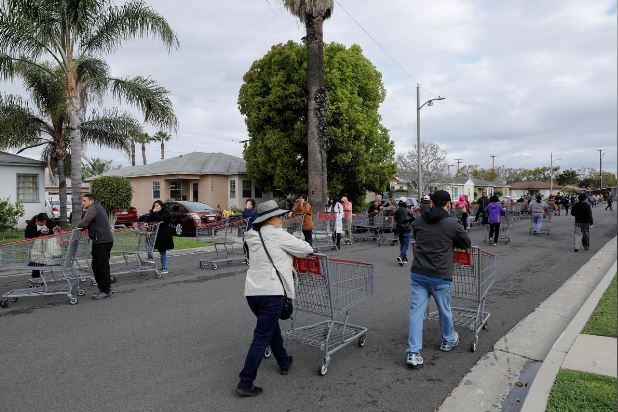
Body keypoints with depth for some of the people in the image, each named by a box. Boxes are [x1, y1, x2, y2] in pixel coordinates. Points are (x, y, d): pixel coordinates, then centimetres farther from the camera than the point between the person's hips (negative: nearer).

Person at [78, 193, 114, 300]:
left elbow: (84, 222, -18)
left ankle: (105, 291, -2)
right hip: (106, 240, 11)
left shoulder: (93, 208, -10)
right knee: (96, 265, 16)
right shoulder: (98, 207, 23)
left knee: (102, 266, -6)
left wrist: (77, 227, 1)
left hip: (102, 242, -11)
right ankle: (106, 287, 21)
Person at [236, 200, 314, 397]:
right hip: (271, 292, -8)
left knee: (272, 327, 26)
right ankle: (245, 383, 3)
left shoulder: (254, 237, 14)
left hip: (252, 291, 8)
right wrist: (307, 248, 19)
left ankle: (283, 362, 43)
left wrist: (287, 254, 22)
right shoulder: (277, 234, -6)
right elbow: (305, 249, -1)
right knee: (262, 337, -1)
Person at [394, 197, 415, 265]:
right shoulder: (407, 211, -14)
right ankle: (401, 256, -21)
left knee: (401, 243, 15)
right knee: (405, 244, -2)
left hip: (398, 229, 5)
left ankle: (404, 258, 19)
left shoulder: (396, 211, -1)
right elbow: (413, 218, -6)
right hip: (406, 229, -5)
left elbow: (395, 219, 6)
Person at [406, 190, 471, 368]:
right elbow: (466, 243, 6)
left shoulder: (418, 221, 2)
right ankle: (448, 341, 43)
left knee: (416, 310, 4)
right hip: (440, 276, -2)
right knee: (444, 310, 19)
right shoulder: (452, 223, -8)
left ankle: (413, 353, 0)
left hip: (418, 274, 3)